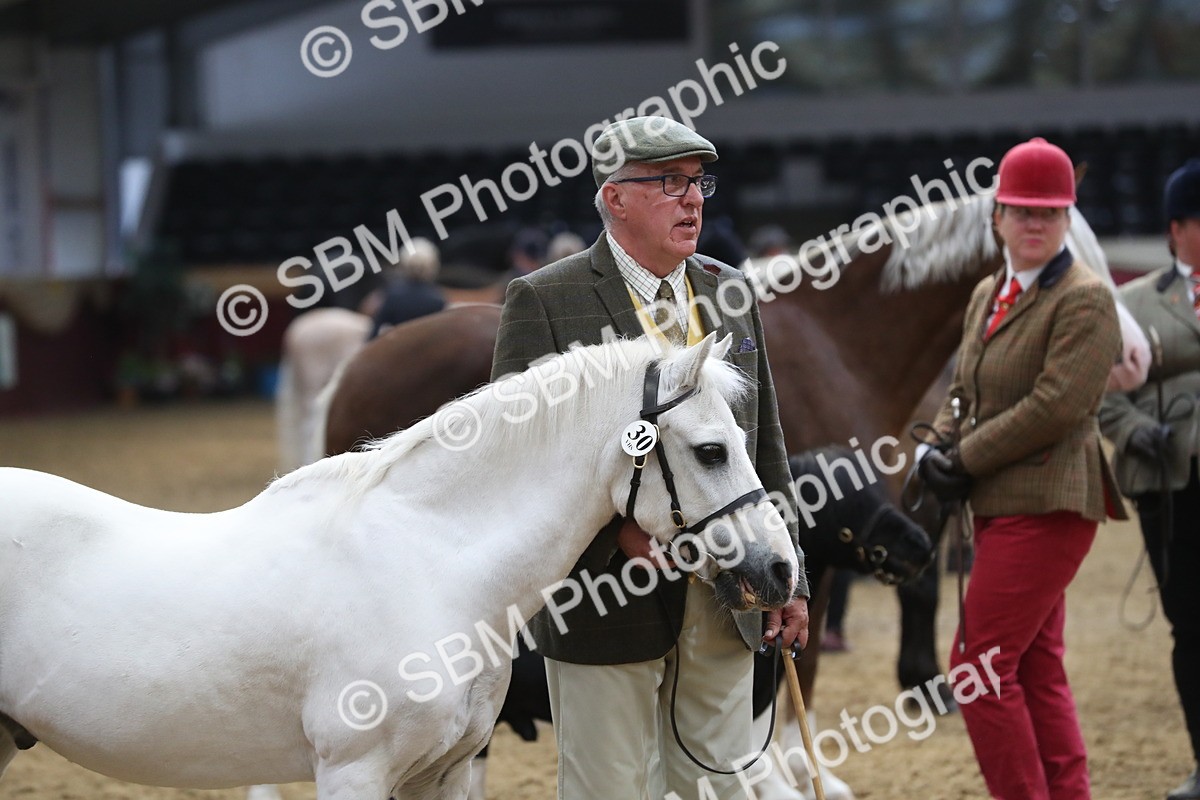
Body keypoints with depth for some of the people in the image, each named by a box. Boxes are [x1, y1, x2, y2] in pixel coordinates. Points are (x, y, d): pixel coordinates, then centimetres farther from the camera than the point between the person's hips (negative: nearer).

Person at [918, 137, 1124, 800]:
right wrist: (938, 449, -1)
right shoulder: (987, 295, 15)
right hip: (999, 504, 9)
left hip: (1045, 505, -9)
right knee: (1037, 669, 12)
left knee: (978, 666, -10)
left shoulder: (1085, 300, -11)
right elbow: (963, 389, 20)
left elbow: (1054, 407, -20)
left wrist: (965, 459, -14)